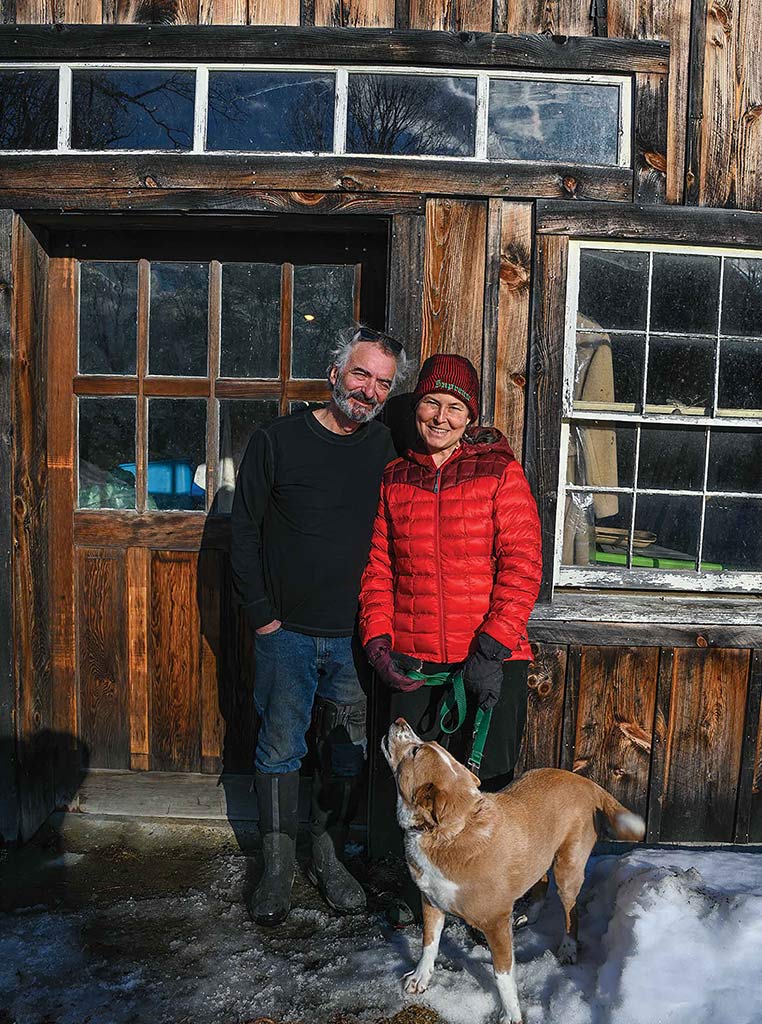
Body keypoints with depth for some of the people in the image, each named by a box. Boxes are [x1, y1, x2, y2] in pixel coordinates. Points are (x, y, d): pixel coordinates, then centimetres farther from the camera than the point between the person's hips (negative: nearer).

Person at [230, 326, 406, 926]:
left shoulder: (388, 450, 2)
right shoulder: (277, 440, -5)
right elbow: (244, 532, -2)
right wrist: (261, 613, -6)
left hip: (356, 635, 2)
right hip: (287, 633, -2)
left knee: (349, 753, 11)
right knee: (281, 750, 8)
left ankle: (328, 857, 31)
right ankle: (279, 867, 25)